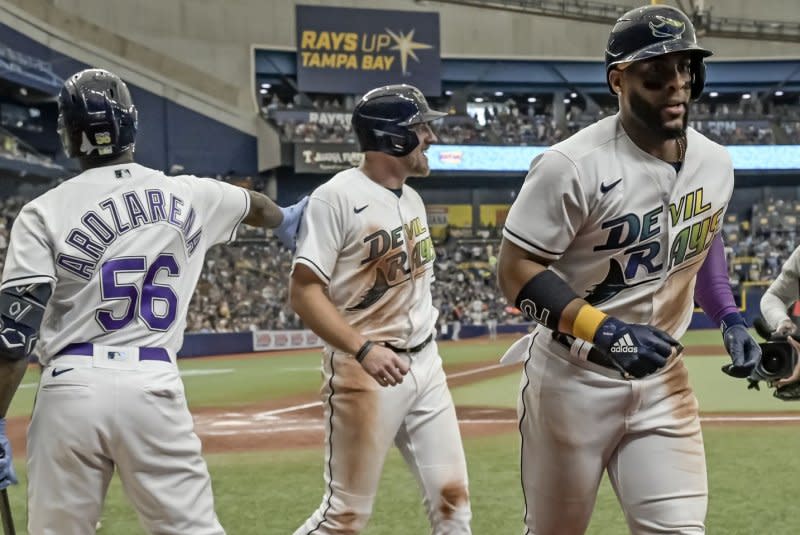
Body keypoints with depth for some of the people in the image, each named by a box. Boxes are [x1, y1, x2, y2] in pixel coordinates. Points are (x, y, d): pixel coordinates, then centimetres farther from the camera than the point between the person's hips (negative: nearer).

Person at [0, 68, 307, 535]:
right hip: (154, 386, 2)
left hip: (71, 388, -1)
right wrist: (285, 220, 56)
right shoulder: (188, 196, 9)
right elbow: (256, 206, 32)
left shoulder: (45, 212, -1)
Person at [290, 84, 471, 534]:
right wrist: (365, 350, -27)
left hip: (425, 364, 8)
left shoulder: (413, 199, 12)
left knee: (452, 495, 6)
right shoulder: (337, 197, -13)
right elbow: (305, 292, -16)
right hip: (364, 369, -7)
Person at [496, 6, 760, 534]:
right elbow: (517, 272, -17)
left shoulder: (715, 163, 1)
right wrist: (604, 331, -29)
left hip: (664, 382, 5)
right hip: (573, 380, -4)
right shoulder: (575, 165, -20)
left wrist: (730, 318, 7)